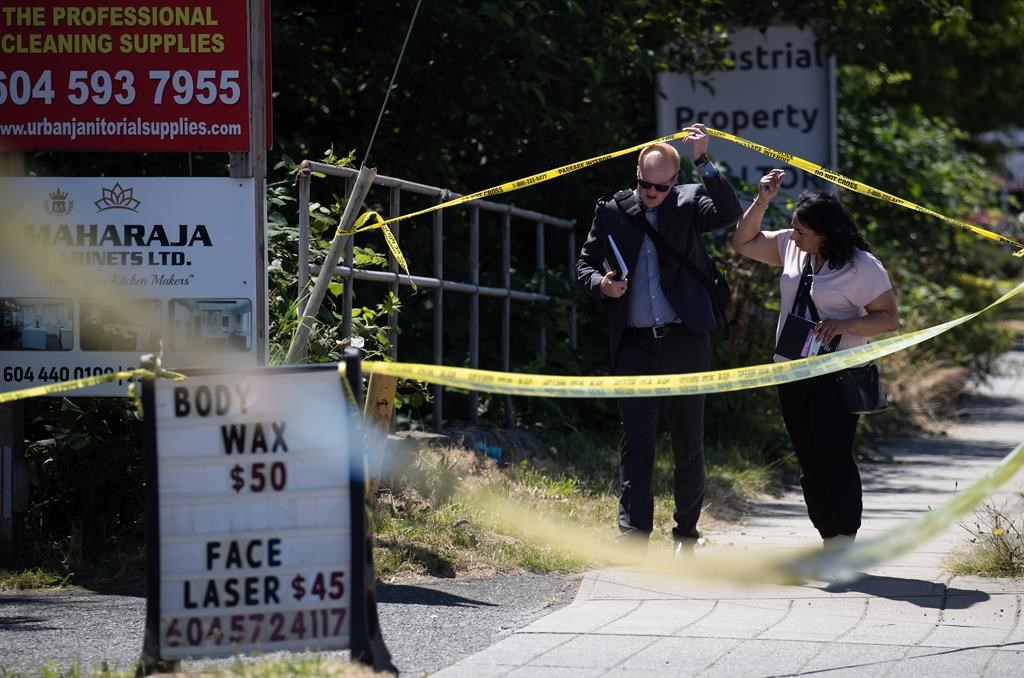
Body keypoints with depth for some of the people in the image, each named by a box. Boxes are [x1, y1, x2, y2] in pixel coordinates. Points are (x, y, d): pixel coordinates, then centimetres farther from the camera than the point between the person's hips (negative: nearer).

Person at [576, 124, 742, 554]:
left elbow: (730, 214, -15)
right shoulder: (611, 211, 8)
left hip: (685, 342, -1)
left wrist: (704, 162, -20)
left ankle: (686, 533, 19)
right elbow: (585, 263, 14)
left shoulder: (689, 202, 3)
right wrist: (601, 284, -8)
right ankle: (634, 532, -12)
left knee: (689, 445, 7)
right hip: (634, 347, 1)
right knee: (635, 441, -8)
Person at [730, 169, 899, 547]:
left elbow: (889, 318, -10)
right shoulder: (791, 247, 5)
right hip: (792, 373, 7)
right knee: (810, 463, 8)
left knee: (834, 459, -13)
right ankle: (830, 545, 14)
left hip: (837, 377, -7)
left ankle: (846, 545, -10)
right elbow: (743, 243, 15)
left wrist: (844, 324, -26)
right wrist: (762, 202, 0)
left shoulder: (861, 266, -12)